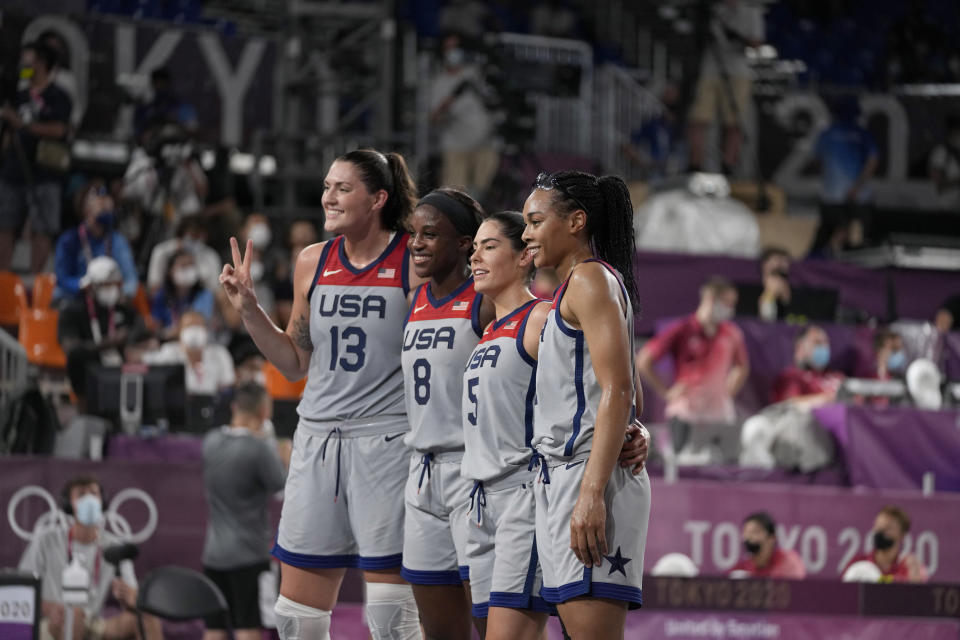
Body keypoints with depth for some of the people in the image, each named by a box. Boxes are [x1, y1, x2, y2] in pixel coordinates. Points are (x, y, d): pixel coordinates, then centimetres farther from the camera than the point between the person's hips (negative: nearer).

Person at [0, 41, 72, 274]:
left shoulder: (57, 97, 0)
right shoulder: (20, 97, 18)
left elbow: (58, 129, -14)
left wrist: (22, 124, -19)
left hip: (42, 174, -6)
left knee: (41, 229, -6)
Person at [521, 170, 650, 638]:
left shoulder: (591, 279, -7)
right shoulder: (577, 288, 24)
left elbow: (618, 392, -17)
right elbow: (634, 399, 28)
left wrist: (592, 494, -23)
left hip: (587, 475, -10)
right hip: (560, 479, 10)